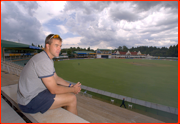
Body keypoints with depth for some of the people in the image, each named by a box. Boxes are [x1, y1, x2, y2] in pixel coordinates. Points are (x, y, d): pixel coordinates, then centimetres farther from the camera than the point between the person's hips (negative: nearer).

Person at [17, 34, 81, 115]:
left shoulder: (48, 59, 7)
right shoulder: (43, 61, -26)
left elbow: (56, 78, 11)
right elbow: (54, 90, -25)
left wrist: (71, 86, 1)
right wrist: (73, 89, -11)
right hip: (29, 102, -10)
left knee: (68, 92, 14)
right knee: (72, 98, -15)